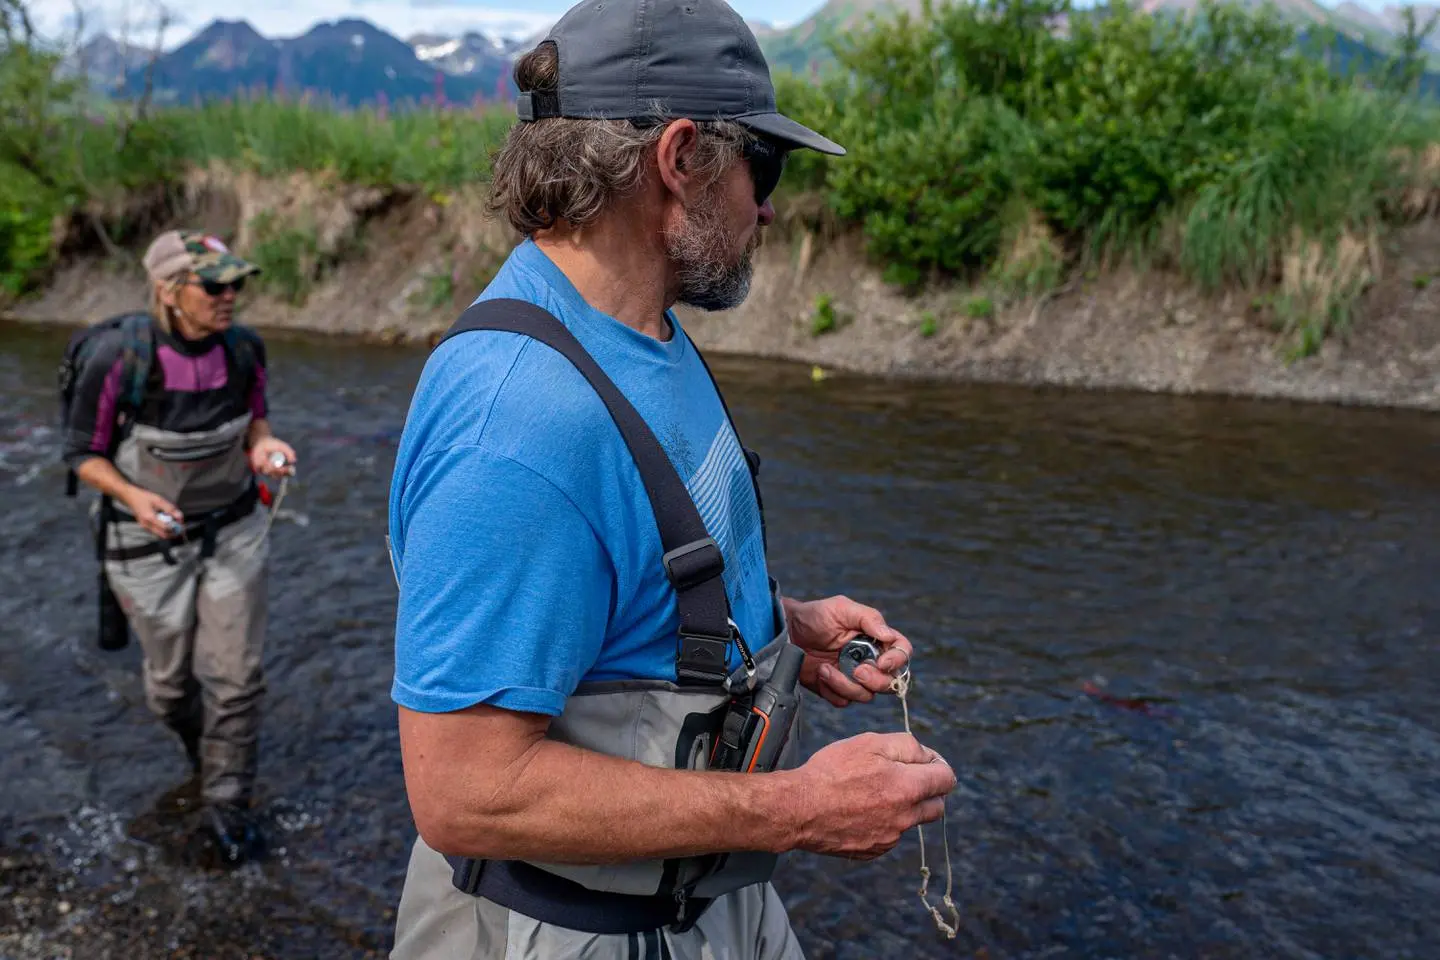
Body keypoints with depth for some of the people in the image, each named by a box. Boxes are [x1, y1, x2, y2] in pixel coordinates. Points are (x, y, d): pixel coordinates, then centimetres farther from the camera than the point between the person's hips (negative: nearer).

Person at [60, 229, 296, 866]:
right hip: (150, 540, -2)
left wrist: (263, 446, -17)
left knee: (237, 675, 1)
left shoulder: (243, 347, -13)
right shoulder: (117, 358, -24)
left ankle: (226, 805, 21)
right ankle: (194, 733, 52)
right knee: (171, 679, 15)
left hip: (232, 528, 2)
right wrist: (134, 498, -29)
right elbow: (83, 453, -11)